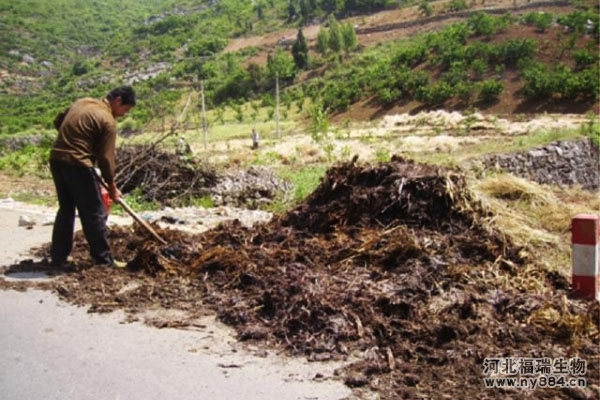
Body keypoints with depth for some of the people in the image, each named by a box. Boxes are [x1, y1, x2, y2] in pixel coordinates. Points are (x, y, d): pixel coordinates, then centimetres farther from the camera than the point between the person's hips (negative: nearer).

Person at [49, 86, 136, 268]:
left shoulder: (83, 102, 14)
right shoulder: (108, 121, -10)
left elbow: (58, 121, 22)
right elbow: (106, 157, -9)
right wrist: (112, 186, 1)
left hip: (56, 159, 8)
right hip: (78, 164, -8)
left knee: (66, 209, 19)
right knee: (95, 213, 2)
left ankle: (58, 257, 23)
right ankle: (103, 259, 7)